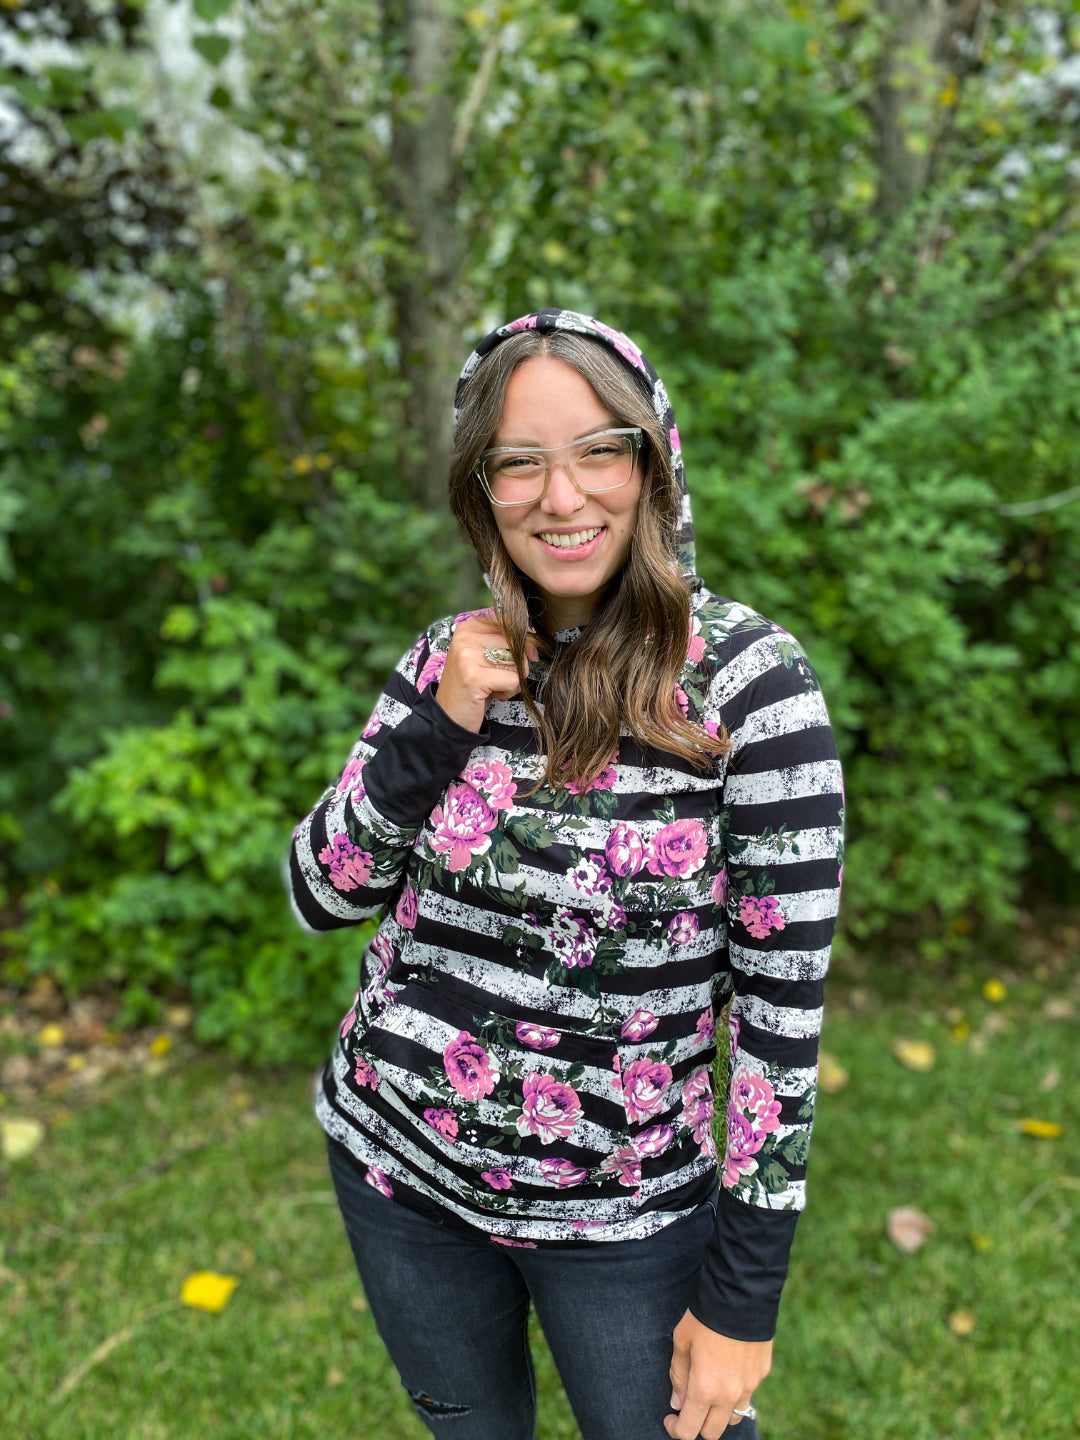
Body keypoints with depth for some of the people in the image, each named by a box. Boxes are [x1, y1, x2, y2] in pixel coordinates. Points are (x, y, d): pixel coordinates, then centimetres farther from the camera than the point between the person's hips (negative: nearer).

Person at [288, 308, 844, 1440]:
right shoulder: (451, 662, -4)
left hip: (624, 1212, -4)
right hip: (395, 1159, 5)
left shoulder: (748, 679, -18)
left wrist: (743, 1301, -12)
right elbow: (323, 897, -2)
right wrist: (438, 727, -18)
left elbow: (782, 999, -16)